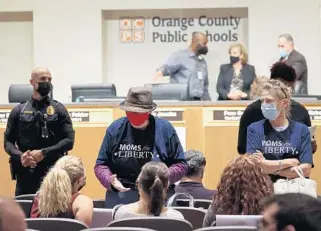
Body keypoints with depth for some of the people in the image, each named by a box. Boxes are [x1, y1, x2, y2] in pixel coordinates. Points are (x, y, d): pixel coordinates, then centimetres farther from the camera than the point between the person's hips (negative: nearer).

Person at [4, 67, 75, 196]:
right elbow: (8, 142, 9)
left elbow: (69, 140, -1)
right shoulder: (19, 111, 11)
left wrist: (44, 153, -14)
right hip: (25, 174, 2)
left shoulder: (58, 110, 7)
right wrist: (20, 156, -13)